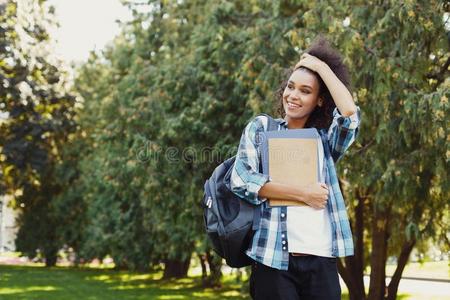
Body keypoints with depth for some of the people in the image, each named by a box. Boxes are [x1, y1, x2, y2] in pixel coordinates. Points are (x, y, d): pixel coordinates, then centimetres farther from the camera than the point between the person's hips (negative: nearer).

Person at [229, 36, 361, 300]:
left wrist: (322, 67, 3)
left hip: (322, 260, 2)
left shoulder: (325, 139, 15)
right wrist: (303, 194, -9)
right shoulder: (262, 127, 8)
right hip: (274, 258, -2)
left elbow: (350, 114, -6)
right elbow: (241, 179, -5)